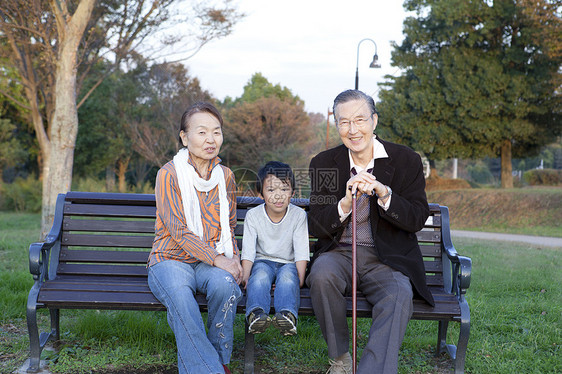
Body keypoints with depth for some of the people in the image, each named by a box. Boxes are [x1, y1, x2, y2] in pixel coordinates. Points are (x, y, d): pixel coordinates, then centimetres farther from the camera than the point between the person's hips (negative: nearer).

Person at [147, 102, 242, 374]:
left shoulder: (225, 176, 11)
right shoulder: (169, 174, -5)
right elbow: (178, 231, -11)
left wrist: (233, 259, -2)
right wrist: (217, 259, -21)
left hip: (213, 262, 3)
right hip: (171, 258, -3)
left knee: (225, 284, -33)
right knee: (179, 295, -37)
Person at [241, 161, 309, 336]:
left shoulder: (299, 215, -7)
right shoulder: (253, 215, -6)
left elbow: (301, 253, -8)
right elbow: (248, 251, -7)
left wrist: (300, 280, -20)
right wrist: (245, 277, -21)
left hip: (288, 263, -1)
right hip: (263, 261, 1)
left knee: (288, 276, -35)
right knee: (260, 275, -34)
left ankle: (287, 314, -55)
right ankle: (256, 314, -52)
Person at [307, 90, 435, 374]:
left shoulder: (406, 161, 2)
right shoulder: (323, 164, 5)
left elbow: (418, 219, -4)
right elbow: (315, 227, 0)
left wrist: (383, 194, -23)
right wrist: (344, 204, -21)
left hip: (386, 259, -1)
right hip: (338, 253, 1)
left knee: (399, 296, -32)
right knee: (322, 274, -31)